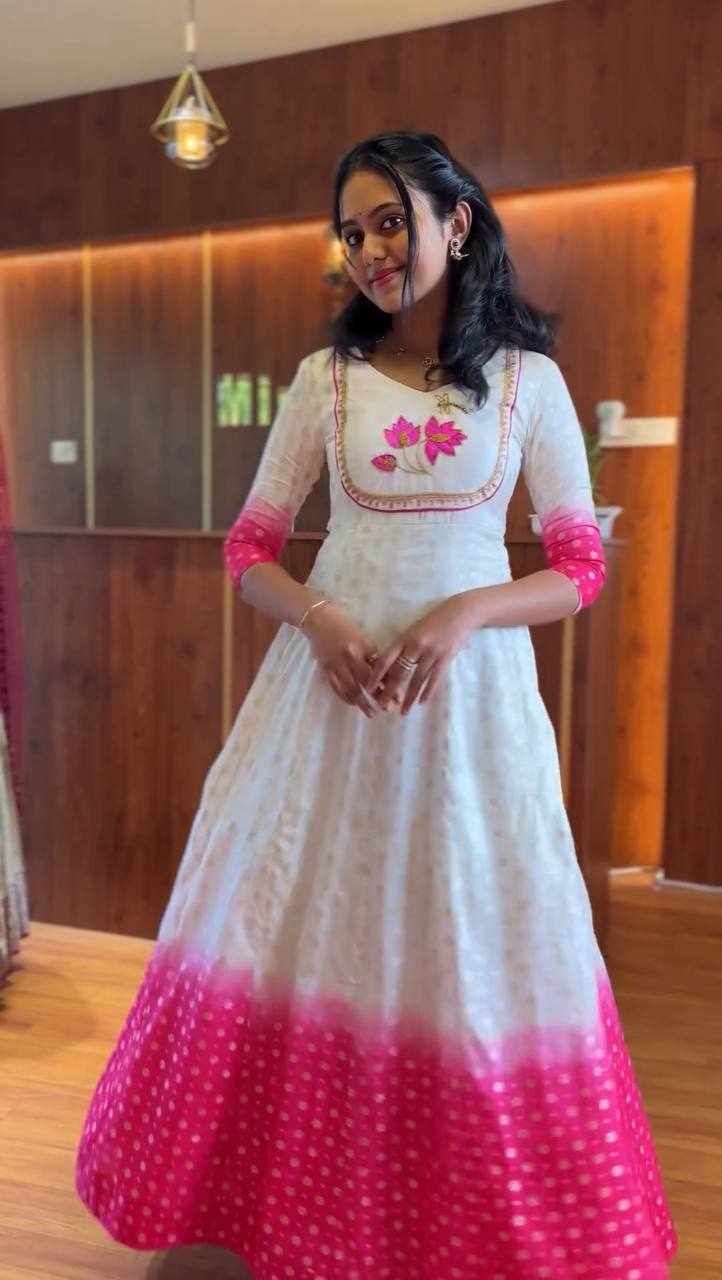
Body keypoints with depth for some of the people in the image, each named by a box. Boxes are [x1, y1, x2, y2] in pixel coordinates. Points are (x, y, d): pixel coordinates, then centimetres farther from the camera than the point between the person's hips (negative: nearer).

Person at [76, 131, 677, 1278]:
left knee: (472, 945, 7)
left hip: (470, 688, -1)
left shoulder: (529, 379, 2)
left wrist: (463, 613, -16)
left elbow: (581, 567, 1)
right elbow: (250, 548, 6)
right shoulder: (326, 377, 5)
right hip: (330, 676, 1)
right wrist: (319, 619, -14)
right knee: (304, 927, 8)